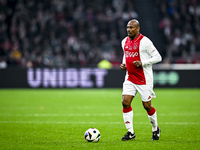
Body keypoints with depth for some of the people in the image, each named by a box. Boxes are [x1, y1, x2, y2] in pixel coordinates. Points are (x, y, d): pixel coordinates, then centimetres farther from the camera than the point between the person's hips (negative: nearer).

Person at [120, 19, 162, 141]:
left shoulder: (145, 41, -13)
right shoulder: (125, 42, 8)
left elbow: (158, 57, -11)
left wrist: (142, 63, -21)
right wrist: (123, 64, 6)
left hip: (144, 79, -6)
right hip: (130, 78, 6)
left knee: (147, 106, 1)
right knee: (125, 102, -8)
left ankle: (156, 129, 25)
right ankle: (130, 132, 0)